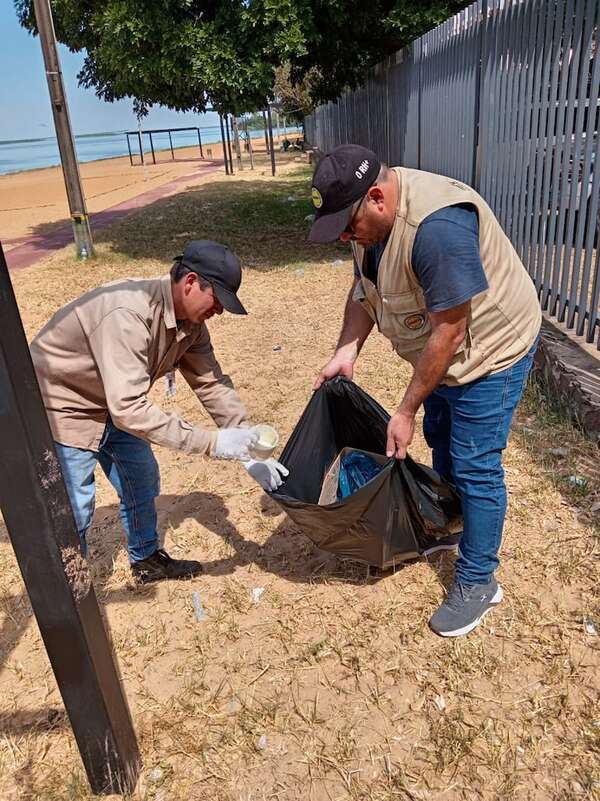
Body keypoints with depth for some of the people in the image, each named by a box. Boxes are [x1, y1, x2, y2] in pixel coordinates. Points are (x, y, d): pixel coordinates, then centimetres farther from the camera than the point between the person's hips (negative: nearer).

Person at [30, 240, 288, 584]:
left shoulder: (191, 321, -10)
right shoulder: (128, 314, -37)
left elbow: (213, 384, -7)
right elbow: (129, 408, -41)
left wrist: (250, 452, -13)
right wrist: (211, 443, -40)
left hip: (113, 404, 9)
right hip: (62, 407, -8)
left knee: (142, 482, 17)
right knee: (75, 513, -2)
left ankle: (147, 560, 39)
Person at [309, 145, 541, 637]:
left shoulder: (436, 225, -35)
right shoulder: (368, 218, -7)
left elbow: (449, 329, -32)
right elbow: (364, 292, 3)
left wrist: (406, 412, -26)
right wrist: (346, 352, -13)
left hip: (490, 348, -9)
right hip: (440, 351, 9)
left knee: (475, 467, -2)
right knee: (440, 440, 22)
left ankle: (478, 582, 17)